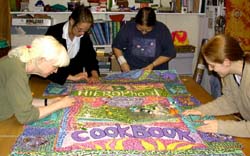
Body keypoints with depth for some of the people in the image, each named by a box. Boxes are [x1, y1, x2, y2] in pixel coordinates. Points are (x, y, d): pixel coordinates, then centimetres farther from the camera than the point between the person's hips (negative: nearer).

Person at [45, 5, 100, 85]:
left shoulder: (84, 36, 1)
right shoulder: (54, 32, -13)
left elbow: (90, 57, 5)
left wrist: (94, 75, -15)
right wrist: (71, 77, -27)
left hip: (76, 81, 3)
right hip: (55, 81, -2)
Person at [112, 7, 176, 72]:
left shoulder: (162, 30, -9)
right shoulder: (128, 27, -7)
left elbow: (170, 53, -2)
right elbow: (116, 46, 6)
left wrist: (153, 65, -13)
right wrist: (122, 62, -10)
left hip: (157, 72, 0)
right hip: (131, 71, 0)